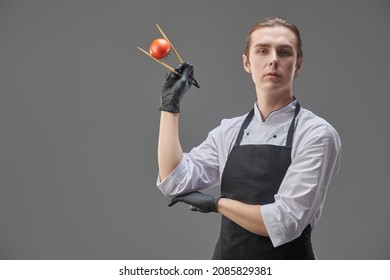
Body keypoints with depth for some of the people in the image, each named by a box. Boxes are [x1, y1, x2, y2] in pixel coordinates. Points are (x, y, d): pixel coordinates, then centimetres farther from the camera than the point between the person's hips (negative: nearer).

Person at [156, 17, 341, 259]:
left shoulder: (316, 134, -13)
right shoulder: (228, 132, 2)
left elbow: (285, 222, -20)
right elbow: (174, 182, -9)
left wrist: (216, 202, -11)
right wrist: (170, 104, -5)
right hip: (226, 263, 4)